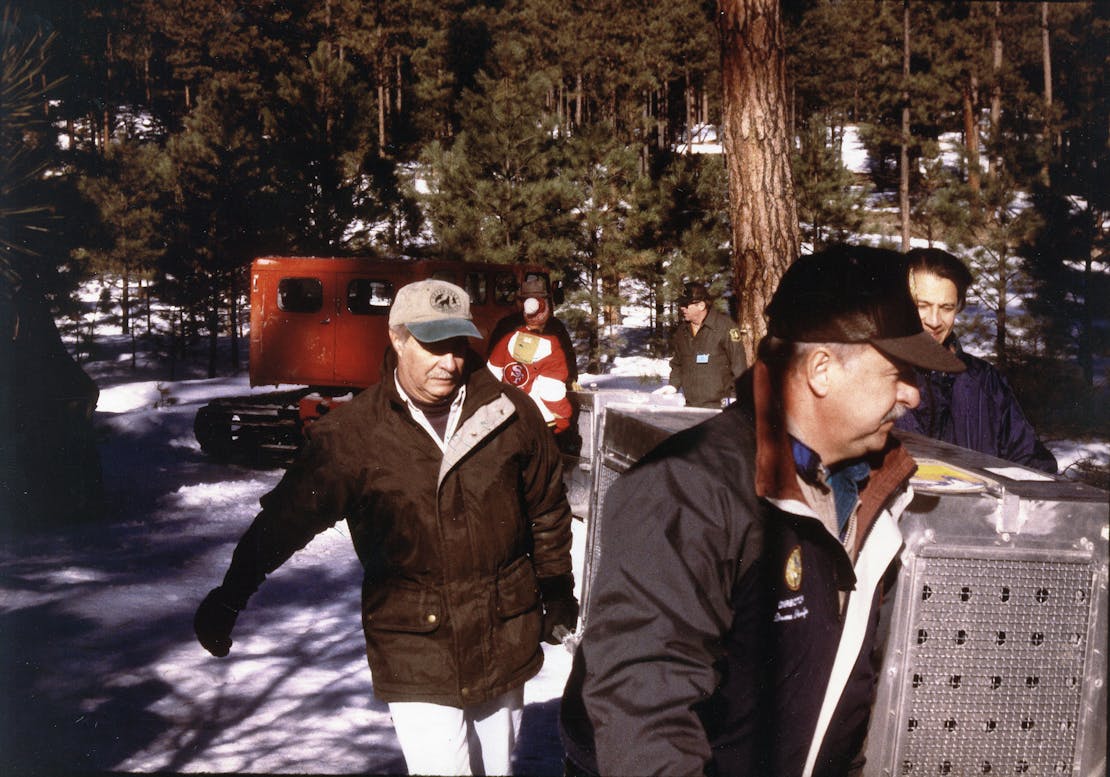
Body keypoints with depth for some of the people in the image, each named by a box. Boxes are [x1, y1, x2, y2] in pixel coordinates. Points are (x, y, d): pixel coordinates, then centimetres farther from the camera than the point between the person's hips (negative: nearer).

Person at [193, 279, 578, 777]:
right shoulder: (354, 434, -10)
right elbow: (288, 516, -4)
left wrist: (557, 592, 15)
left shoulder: (510, 412, -4)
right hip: (414, 650, -3)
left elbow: (547, 509, 8)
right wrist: (229, 598, -3)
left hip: (505, 641, 3)